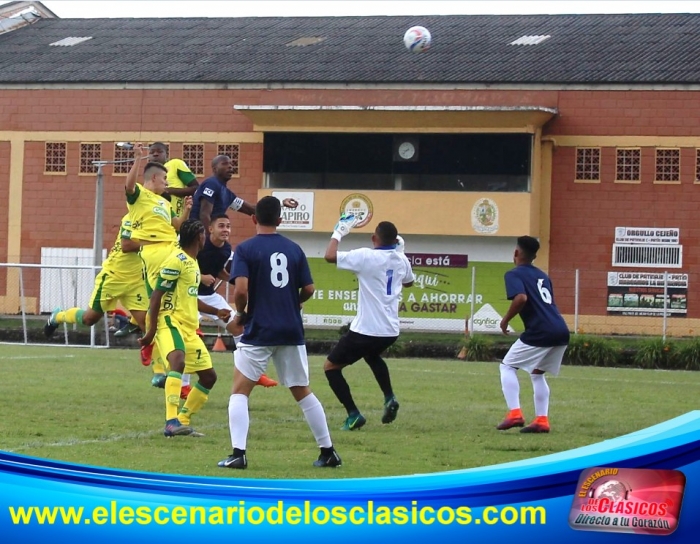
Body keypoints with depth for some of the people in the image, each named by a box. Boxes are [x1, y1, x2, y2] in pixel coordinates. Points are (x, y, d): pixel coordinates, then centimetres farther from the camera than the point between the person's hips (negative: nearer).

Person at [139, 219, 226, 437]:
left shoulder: (192, 262, 19)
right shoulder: (176, 261, -11)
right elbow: (156, 296, -14)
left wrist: (215, 311, 31)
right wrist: (151, 330, -18)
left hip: (189, 329, 10)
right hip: (171, 322, -10)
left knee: (209, 376, 10)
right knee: (178, 361, -35)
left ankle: (182, 421, 19)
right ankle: (172, 422, -44)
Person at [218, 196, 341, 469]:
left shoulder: (245, 249, -5)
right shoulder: (294, 249, 7)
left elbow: (241, 289, -17)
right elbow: (308, 289, 5)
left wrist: (240, 313, 2)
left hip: (258, 331, -4)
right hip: (292, 331, 4)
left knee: (240, 392, 3)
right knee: (302, 392, 15)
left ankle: (238, 453, -12)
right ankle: (328, 452, 17)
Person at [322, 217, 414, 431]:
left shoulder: (366, 257, -14)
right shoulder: (401, 260, 5)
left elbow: (330, 255, -17)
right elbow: (408, 282, 27)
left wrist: (339, 232, -2)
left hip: (365, 330, -7)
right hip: (391, 330, 7)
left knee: (331, 366, 8)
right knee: (372, 355, 39)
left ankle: (353, 414, -4)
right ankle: (389, 398, 20)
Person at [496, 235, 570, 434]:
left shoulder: (514, 274, 0)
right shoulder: (542, 276, 24)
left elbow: (521, 298, -18)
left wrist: (506, 320, -6)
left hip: (539, 332, -7)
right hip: (561, 331, 7)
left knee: (507, 366, 9)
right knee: (537, 373, 24)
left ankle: (514, 413, -5)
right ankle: (542, 420, 14)